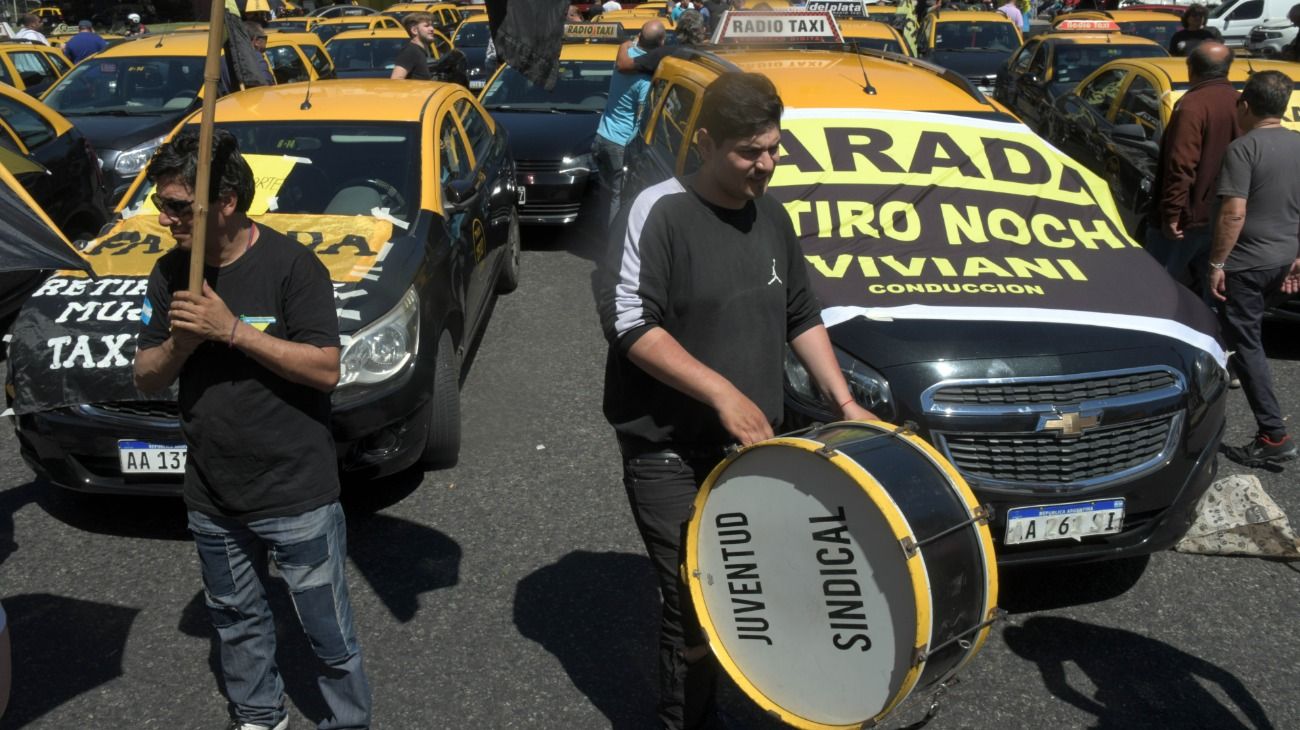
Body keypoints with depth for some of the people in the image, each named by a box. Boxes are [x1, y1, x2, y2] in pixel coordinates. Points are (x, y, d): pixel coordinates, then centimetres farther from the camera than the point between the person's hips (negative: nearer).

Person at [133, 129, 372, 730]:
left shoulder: (290, 265, -15)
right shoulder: (170, 274, 2)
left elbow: (325, 369, -20)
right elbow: (146, 379, 6)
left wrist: (233, 330, -25)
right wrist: (179, 343, -16)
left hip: (297, 496, -6)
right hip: (213, 499, 6)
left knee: (329, 634, 6)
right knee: (236, 621, 23)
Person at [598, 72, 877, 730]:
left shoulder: (771, 217, 8)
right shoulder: (660, 212, -13)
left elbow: (801, 316, 17)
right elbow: (628, 322, -19)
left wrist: (844, 401, 7)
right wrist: (722, 392, -24)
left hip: (752, 444, 6)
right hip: (668, 454, -6)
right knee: (695, 608, -3)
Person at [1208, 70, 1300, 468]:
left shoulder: (1243, 148, -16)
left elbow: (1233, 213, -22)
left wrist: (1217, 262, -14)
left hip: (1246, 263, -8)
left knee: (1246, 343, -3)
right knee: (1245, 333, 26)